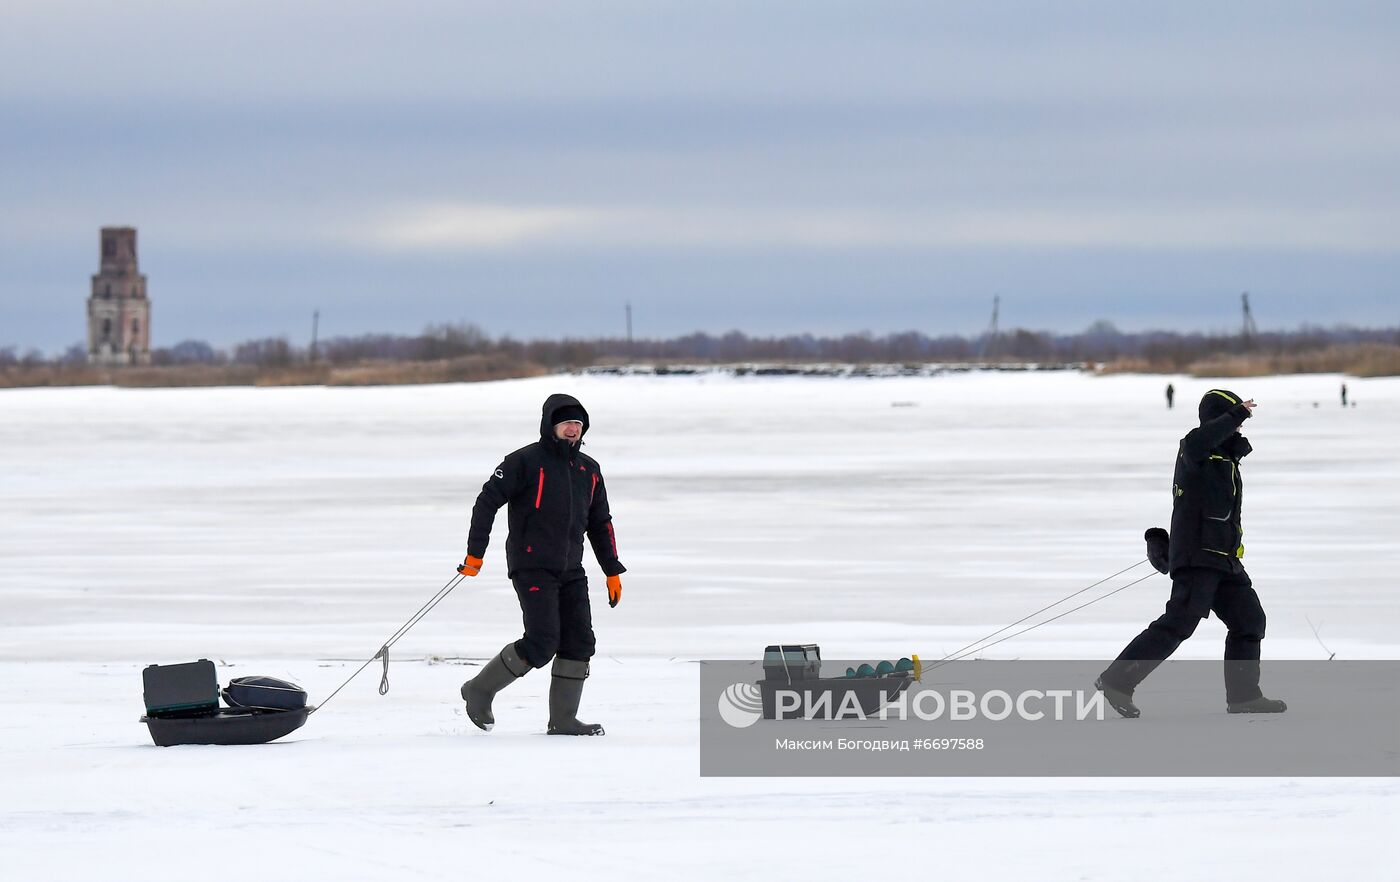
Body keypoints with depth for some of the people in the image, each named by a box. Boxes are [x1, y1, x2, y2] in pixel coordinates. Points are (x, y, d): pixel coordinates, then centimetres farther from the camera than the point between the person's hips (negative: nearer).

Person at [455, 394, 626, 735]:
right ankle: (480, 690, 2)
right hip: (532, 568, -7)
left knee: (579, 642, -3)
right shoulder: (526, 461, -7)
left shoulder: (589, 470, 14)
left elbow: (600, 524, 22)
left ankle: (563, 719, 4)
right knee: (542, 642, -15)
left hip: (571, 571, 7)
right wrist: (475, 553, -14)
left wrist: (612, 571, 17)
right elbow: (487, 501, -8)